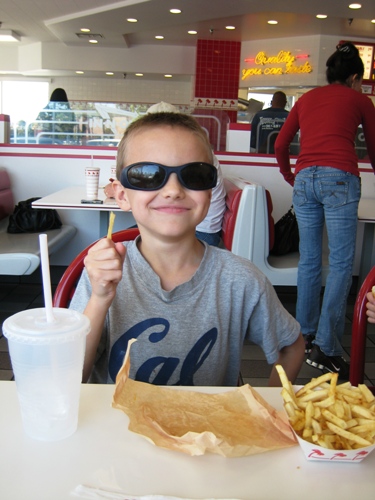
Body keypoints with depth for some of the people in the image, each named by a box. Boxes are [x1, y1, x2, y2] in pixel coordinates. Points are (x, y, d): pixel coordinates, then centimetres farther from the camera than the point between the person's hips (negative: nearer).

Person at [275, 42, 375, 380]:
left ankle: (307, 335, 19)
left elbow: (280, 144, 21)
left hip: (305, 179, 5)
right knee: (341, 264, -5)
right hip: (340, 179, -4)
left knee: (309, 260, 11)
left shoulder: (307, 98, 23)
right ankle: (326, 348, -8)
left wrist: (290, 177, 35)